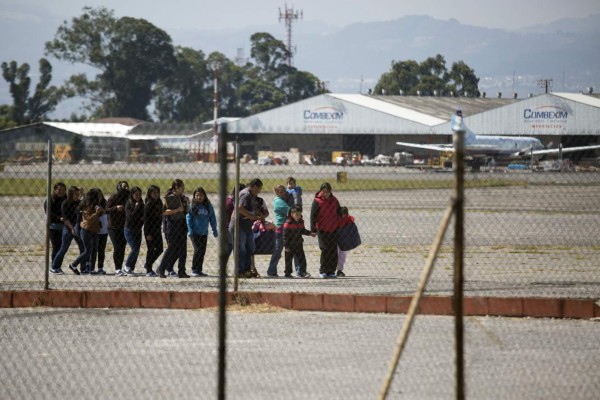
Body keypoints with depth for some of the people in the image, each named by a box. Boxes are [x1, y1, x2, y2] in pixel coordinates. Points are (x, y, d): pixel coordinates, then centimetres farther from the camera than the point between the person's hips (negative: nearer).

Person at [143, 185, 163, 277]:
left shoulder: (159, 203, 9)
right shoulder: (148, 204, -12)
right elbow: (146, 219, -15)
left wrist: (160, 228, 14)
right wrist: (148, 233, -18)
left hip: (157, 230, 7)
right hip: (150, 231, -7)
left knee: (159, 249, 8)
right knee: (151, 250, -3)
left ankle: (148, 264, 26)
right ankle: (149, 270, 6)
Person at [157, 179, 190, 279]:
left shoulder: (182, 198, 13)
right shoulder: (169, 198, -8)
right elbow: (164, 211, -16)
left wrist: (187, 204, 4)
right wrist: (176, 210, -20)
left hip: (182, 225, 7)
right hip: (172, 224, -7)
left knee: (182, 250, 3)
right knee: (172, 248, -5)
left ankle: (182, 272, 6)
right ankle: (161, 269, 8)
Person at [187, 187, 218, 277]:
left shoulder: (208, 206, 6)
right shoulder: (192, 206, -3)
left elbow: (212, 218, 12)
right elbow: (188, 218, -5)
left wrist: (215, 230, 9)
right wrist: (190, 231, -12)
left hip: (204, 233, 4)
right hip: (195, 232, -4)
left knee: (202, 251, 7)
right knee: (198, 250, -10)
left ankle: (199, 270, 15)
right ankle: (194, 270, -2)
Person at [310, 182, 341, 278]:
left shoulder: (334, 200, 9)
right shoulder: (317, 201, -5)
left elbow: (339, 213, 21)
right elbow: (313, 216, -7)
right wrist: (313, 229, -13)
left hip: (333, 230, 5)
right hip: (322, 230, -5)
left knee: (333, 251, 2)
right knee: (325, 249, -9)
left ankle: (331, 271, 8)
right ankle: (323, 270, 1)